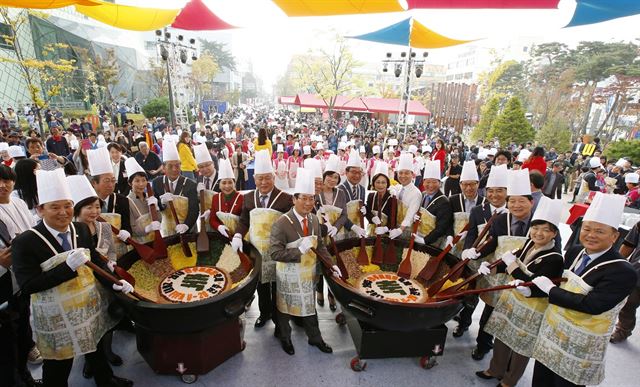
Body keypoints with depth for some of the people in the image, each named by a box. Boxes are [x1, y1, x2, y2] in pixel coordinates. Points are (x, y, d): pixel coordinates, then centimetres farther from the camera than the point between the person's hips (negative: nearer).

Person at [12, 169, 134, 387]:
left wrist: (114, 282, -14)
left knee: (96, 348, 27)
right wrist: (68, 267, -32)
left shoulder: (81, 229, -5)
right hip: (56, 315, -5)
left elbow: (96, 261, 0)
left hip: (91, 304, 5)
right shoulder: (25, 242, -19)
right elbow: (27, 286, -22)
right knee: (59, 364, 17)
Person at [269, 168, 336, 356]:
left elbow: (320, 245, 5)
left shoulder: (314, 220, -4)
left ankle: (315, 338, 43)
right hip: (289, 275, -5)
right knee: (285, 307, 19)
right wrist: (300, 250, -31)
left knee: (310, 305, 22)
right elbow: (274, 253, -26)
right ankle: (285, 338, 45)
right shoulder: (282, 223, -24)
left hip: (308, 272, 5)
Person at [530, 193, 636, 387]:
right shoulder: (574, 252, -2)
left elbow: (592, 305, -28)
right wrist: (530, 287, -1)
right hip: (550, 332, 6)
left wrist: (550, 289, -21)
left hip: (579, 347, -5)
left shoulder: (623, 272, -21)